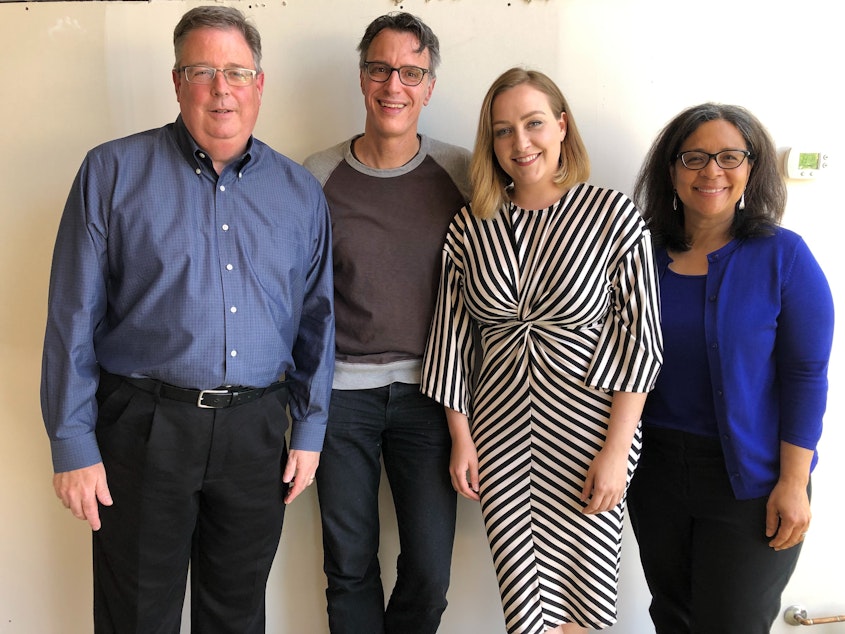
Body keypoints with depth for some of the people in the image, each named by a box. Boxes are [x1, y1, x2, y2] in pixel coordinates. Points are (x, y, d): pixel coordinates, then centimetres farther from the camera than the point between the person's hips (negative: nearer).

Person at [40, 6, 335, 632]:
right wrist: (73, 443, -6)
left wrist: (309, 431, 7)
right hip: (143, 425, -2)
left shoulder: (301, 192, 6)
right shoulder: (113, 171, -2)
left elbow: (316, 322, 10)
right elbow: (74, 317, -4)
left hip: (256, 433, 3)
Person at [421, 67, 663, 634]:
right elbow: (453, 335, 6)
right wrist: (461, 438, 4)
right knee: (521, 580, 9)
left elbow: (639, 336, -7)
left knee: (574, 580, 8)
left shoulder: (614, 215, -6)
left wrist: (617, 450, -10)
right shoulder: (471, 227, 3)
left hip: (586, 432, -2)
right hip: (499, 434, 2)